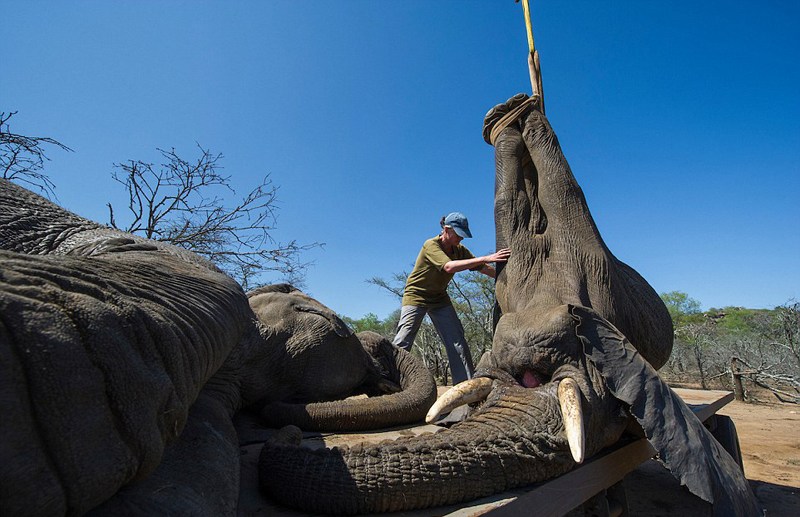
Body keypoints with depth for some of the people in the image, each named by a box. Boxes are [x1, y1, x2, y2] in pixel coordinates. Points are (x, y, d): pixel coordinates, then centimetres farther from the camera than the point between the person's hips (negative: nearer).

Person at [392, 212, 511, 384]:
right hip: (416, 296, -6)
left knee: (457, 340, 0)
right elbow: (449, 267, -40)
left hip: (439, 298, 6)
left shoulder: (460, 250, -3)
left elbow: (484, 269, -1)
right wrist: (485, 258, -42)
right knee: (403, 342, -12)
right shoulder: (431, 245, -23)